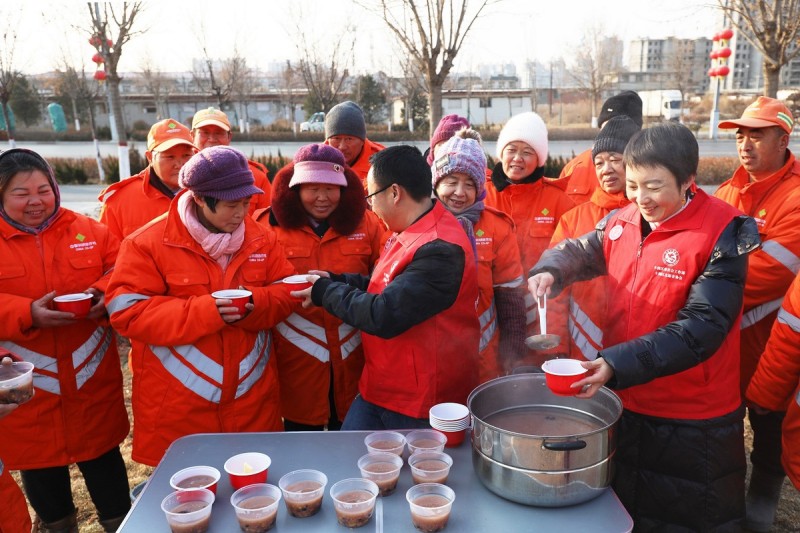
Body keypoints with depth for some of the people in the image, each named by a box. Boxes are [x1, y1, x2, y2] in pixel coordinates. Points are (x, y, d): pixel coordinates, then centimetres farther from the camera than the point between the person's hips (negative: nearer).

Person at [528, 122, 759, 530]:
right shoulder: (621, 223, -2)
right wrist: (549, 270, -9)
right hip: (624, 403, 5)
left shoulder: (723, 234, -19)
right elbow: (579, 252, 15)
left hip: (693, 423, -5)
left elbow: (702, 327, -25)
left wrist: (618, 364, -34)